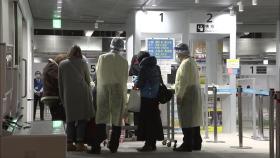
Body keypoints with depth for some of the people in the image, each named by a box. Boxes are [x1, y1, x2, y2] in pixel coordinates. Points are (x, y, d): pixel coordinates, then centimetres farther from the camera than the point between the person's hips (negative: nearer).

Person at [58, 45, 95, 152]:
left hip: (68, 94, 1)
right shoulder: (83, 63, 9)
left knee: (70, 119, 7)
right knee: (82, 118, 2)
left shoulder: (62, 64, 12)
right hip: (82, 93, -1)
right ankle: (80, 143, -4)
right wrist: (89, 92, 26)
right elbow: (88, 79, 14)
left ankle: (69, 143, 4)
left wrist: (62, 97, 18)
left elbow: (60, 82, 12)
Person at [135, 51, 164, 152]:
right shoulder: (157, 67, 8)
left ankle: (148, 144, -3)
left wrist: (136, 84, 8)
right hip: (155, 97, 7)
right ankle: (153, 143, 15)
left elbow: (140, 84, -12)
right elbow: (160, 81, 14)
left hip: (146, 98, -7)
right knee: (154, 119, 10)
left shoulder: (144, 68, -11)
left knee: (146, 121, -2)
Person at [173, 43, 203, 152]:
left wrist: (179, 95, -18)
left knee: (187, 121, -8)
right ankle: (196, 143, 17)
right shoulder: (192, 62, 19)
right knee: (194, 119, 12)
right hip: (194, 94, 10)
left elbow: (183, 81, -19)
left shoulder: (186, 63, -12)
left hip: (187, 95, -10)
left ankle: (187, 145, -8)